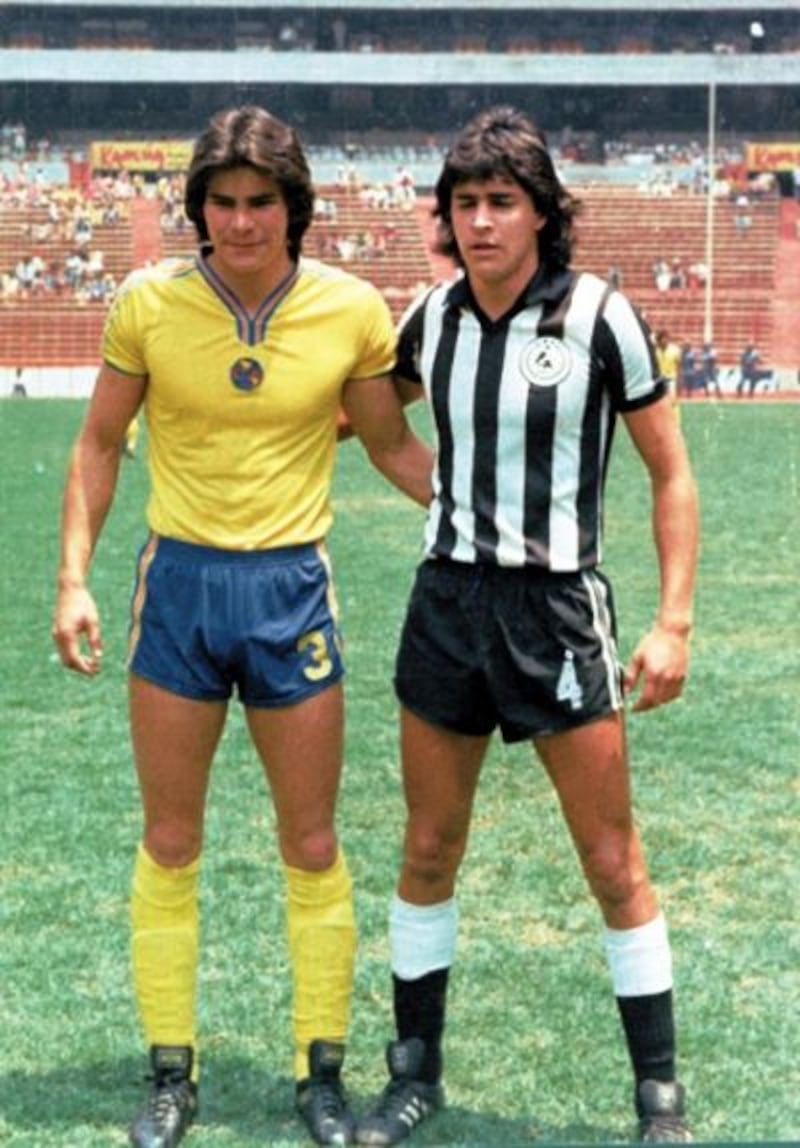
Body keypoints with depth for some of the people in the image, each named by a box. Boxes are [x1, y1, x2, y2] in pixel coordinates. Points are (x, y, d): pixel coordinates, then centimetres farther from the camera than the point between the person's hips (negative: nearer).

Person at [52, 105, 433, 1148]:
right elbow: (99, 444, 5)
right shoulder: (150, 302, -6)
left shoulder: (352, 311, -7)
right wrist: (73, 577, -2)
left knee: (312, 848, 6)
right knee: (169, 846, 8)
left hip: (291, 590, 0)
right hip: (179, 583, 1)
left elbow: (393, 446, 7)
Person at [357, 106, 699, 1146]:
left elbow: (672, 474, -4)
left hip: (558, 609, -4)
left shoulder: (599, 316, -10)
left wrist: (673, 624, -10)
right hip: (447, 597, 4)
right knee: (428, 853, 10)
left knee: (614, 867, -1)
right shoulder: (433, 316, 3)